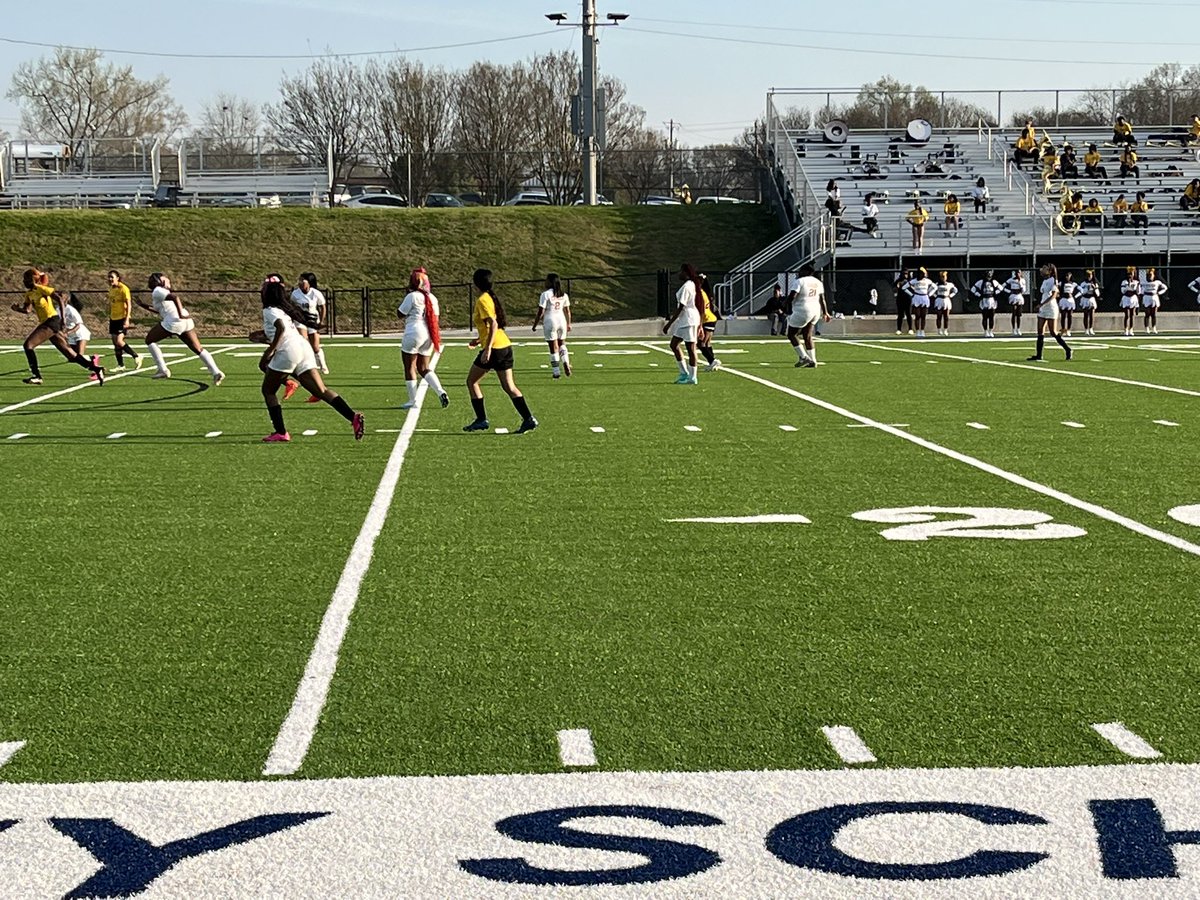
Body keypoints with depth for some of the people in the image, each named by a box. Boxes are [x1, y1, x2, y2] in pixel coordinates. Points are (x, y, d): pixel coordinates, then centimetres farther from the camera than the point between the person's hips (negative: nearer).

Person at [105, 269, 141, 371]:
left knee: (119, 341, -17)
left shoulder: (124, 288, -13)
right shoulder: (111, 289, 10)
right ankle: (120, 365, 17)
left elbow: (129, 305, -16)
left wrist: (127, 319, -23)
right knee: (115, 342, 7)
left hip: (122, 318, -8)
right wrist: (109, 316, 22)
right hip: (113, 318, 8)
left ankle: (136, 356, -2)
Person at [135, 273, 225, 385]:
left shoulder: (157, 291, -2)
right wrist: (143, 305, 33)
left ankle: (162, 370, 6)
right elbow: (159, 311, 38)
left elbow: (175, 297, -19)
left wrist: (180, 314, -24)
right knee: (198, 349, 6)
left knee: (149, 340, 10)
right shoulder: (162, 291, 26)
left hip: (173, 321, -9)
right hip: (186, 321, 9)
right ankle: (216, 372, -7)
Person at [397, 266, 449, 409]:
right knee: (423, 368, 15)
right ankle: (441, 392, -4)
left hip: (414, 332, -7)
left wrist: (405, 296, 4)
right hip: (428, 336, 7)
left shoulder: (412, 296, -10)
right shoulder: (432, 298, 10)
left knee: (410, 367, 4)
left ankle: (412, 400, 3)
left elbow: (400, 314, -2)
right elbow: (436, 317, 15)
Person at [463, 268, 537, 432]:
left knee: (472, 381, 7)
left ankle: (481, 420, 7)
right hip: (506, 346, 8)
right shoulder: (492, 297, 16)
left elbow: (493, 324, -21)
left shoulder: (482, 300, -11)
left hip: (494, 348, -8)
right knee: (509, 386, 8)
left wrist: (487, 348, -25)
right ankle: (528, 419, -2)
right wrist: (480, 340, 26)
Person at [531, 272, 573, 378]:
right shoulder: (564, 295, 7)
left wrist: (535, 325, -1)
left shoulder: (545, 294, -10)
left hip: (550, 321, -5)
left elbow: (540, 312, -11)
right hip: (562, 320, 5)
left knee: (553, 347, 2)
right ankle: (566, 363, 0)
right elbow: (567, 311, 13)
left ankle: (556, 372, 6)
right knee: (561, 344, 22)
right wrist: (568, 324, 25)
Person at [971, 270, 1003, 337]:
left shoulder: (994, 282, 6)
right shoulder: (981, 282, -2)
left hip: (992, 301, 2)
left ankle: (991, 331, 9)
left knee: (992, 317, 2)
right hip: (984, 301, -2)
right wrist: (979, 295, -6)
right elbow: (973, 289, -1)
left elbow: (1001, 288, 18)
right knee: (985, 317, 0)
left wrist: (995, 293, 6)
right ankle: (985, 332, 6)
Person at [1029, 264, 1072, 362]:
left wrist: (1042, 304, -26)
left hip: (1051, 308, -8)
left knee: (1053, 332, -7)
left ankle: (1067, 350, 6)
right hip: (1042, 309, 8)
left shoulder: (1053, 280, -11)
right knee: (1040, 331, 1)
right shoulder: (1044, 281, 14)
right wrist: (1040, 306, 16)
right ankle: (1038, 356, 0)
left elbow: (1053, 295, -19)